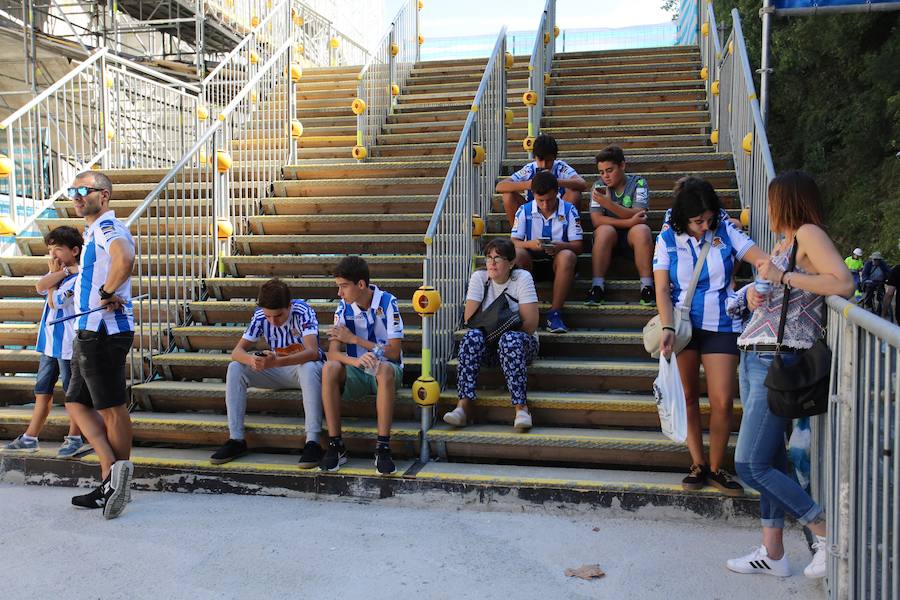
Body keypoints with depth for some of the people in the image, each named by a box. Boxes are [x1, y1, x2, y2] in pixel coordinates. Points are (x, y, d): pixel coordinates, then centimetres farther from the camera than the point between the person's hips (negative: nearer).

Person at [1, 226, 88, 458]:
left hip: (68, 343, -9)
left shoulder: (78, 278, -12)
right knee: (42, 391, 15)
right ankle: (30, 438, 23)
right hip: (49, 342, 9)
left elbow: (55, 301, -17)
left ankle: (75, 439, 10)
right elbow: (41, 287, -7)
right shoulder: (59, 274, 13)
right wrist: (62, 271, -14)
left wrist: (54, 274, -4)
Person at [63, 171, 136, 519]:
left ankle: (118, 481, 7)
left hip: (103, 331, -11)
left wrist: (107, 292, -22)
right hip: (90, 332, 11)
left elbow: (124, 258, -37)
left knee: (112, 408, -2)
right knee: (77, 403, 14)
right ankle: (112, 473, 14)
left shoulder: (108, 227, -13)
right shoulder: (94, 231, 20)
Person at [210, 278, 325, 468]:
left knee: (309, 368, -40)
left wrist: (276, 362, -50)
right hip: (277, 368, 4)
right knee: (234, 368, -17)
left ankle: (313, 441, -40)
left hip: (305, 366, -4)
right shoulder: (260, 316, -10)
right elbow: (237, 351, -12)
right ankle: (236, 439, -15)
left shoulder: (303, 312, -23)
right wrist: (251, 360, -37)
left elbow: (312, 352, -35)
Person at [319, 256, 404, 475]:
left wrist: (353, 339, -15)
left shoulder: (387, 302, -11)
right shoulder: (344, 307, -2)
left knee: (385, 369, -38)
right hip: (357, 373, 3)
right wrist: (356, 360, -33)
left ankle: (383, 448, -34)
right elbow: (333, 352, -10)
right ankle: (335, 446, -22)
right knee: (329, 369, -28)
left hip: (387, 371, -3)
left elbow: (393, 352, -15)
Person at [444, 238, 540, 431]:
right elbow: (469, 318, -5)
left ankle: (521, 407, -38)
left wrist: (503, 330, -17)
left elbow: (530, 324, -13)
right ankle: (463, 406, -36)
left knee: (510, 339, -36)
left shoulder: (522, 278, -6)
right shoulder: (479, 277, 1)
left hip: (521, 342, -2)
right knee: (472, 336, -30)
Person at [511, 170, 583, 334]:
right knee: (516, 254, -31)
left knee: (567, 256, -35)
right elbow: (513, 242, -2)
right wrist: (530, 244, -25)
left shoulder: (569, 211, -2)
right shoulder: (524, 211, 1)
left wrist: (559, 246, -28)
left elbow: (577, 246, -6)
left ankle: (555, 312, -30)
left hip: (557, 262, -1)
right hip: (532, 262, 1)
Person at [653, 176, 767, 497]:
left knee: (722, 401, -4)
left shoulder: (725, 230, -2)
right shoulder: (668, 238, -1)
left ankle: (716, 468, 13)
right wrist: (667, 328, -17)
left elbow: (763, 259, -8)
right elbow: (662, 289, -5)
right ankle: (698, 464, 19)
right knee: (688, 396, 6)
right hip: (682, 324, 1)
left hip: (721, 326, 0)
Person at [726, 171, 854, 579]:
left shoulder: (808, 233, -7)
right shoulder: (784, 243, 19)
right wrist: (756, 296, 6)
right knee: (769, 461, 12)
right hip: (753, 359, 9)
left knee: (751, 465, -9)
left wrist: (781, 276, -18)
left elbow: (843, 284, -22)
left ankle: (828, 533, 4)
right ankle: (772, 553, 20)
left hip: (778, 362, -9)